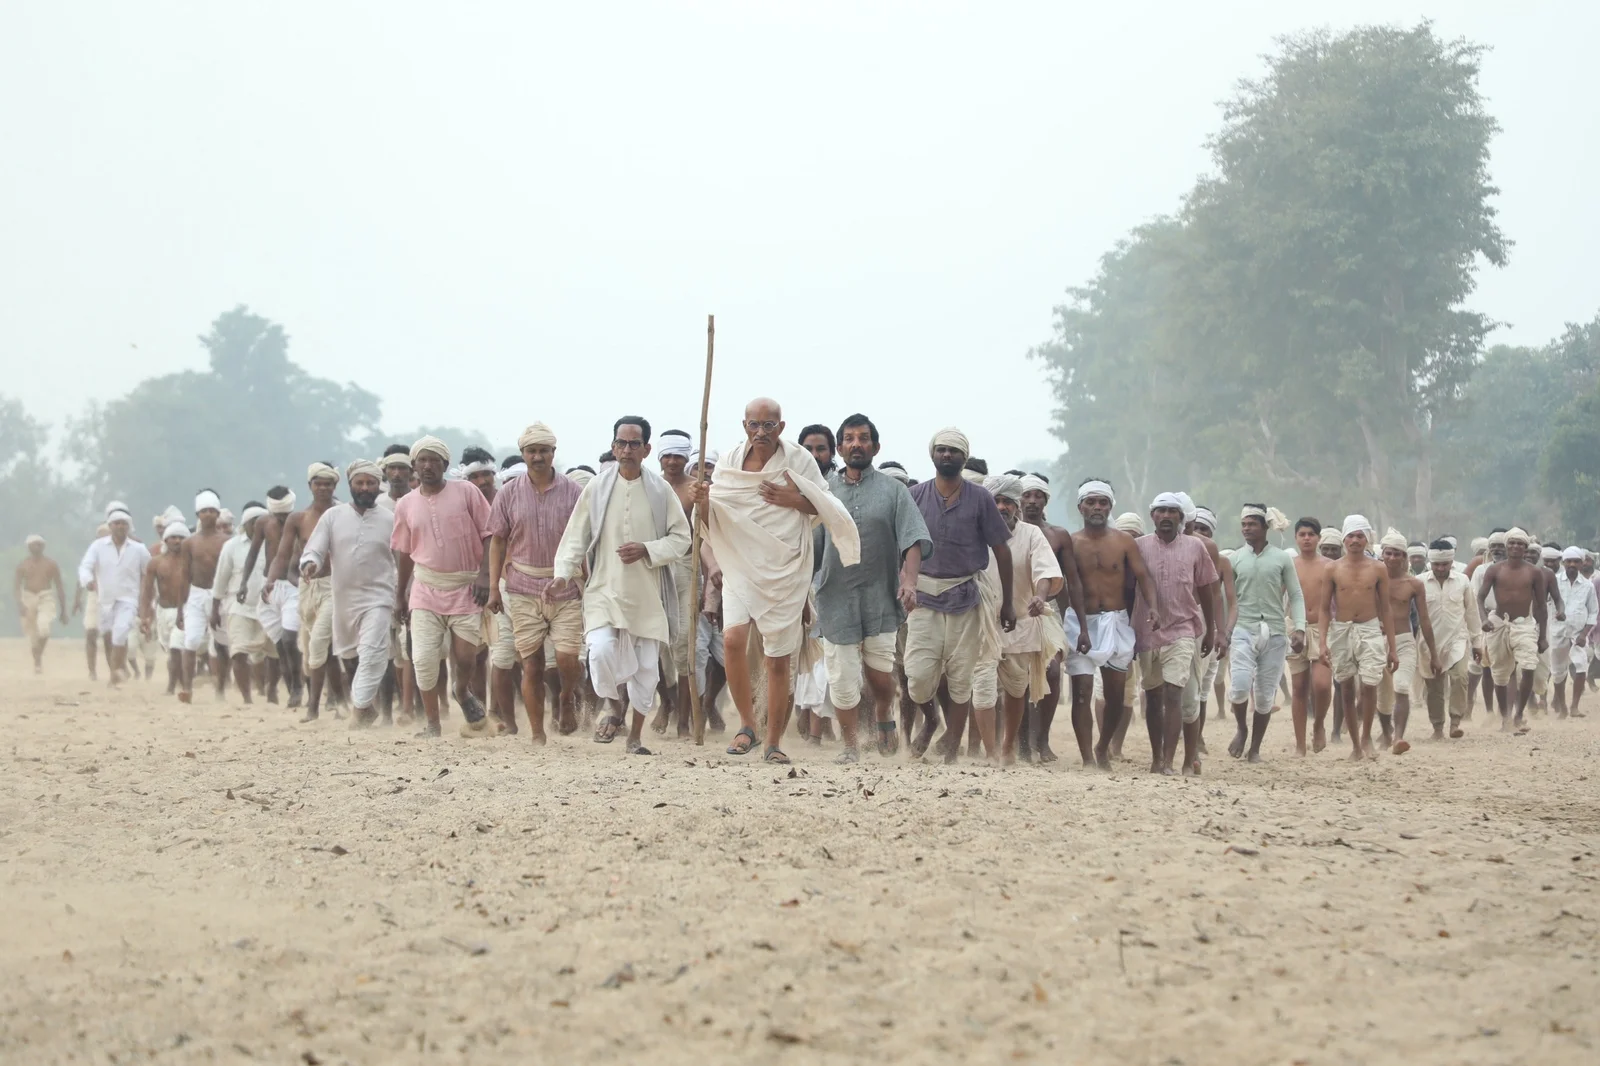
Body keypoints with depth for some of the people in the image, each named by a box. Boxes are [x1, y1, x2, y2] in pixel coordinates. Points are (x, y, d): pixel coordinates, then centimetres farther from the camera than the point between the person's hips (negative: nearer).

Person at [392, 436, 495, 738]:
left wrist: (484, 576, -13)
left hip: (466, 588, -2)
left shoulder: (466, 492, -2)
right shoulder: (406, 505, 7)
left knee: (464, 659, -4)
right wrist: (399, 596, 19)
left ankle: (463, 693, 30)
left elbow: (488, 536, -2)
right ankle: (432, 723, 7)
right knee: (424, 659, -6)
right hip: (426, 589, 2)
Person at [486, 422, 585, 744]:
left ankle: (567, 699, 22)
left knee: (567, 658, -12)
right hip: (523, 590, 1)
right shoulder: (509, 494, 5)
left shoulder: (573, 492, 2)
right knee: (531, 664, 1)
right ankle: (537, 735, 10)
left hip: (565, 588, -1)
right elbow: (498, 541, 9)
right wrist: (494, 588, 3)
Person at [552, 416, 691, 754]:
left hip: (647, 593, 1)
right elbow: (575, 537, 2)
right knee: (601, 650, -23)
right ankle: (614, 705, 8)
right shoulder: (596, 488, -1)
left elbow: (681, 537, 4)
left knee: (646, 667, 4)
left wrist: (647, 550, -13)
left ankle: (635, 736, 23)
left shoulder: (660, 490, 1)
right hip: (605, 589, -1)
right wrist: (563, 575, -11)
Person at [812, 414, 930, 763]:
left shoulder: (893, 491, 4)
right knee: (842, 678, 0)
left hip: (881, 596, -1)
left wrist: (910, 580, -19)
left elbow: (913, 538, -4)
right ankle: (850, 748, 14)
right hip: (837, 598, 1)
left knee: (880, 670, -5)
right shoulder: (824, 490, 7)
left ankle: (885, 719, 27)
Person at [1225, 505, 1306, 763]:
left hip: (1275, 633, 0)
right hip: (1243, 631, 0)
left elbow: (1296, 596, 5)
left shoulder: (1282, 558, 4)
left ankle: (1255, 749, 18)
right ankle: (1240, 729, 9)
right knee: (1239, 687, -19)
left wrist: (1299, 628, -7)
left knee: (1265, 696, 4)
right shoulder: (1235, 559, 6)